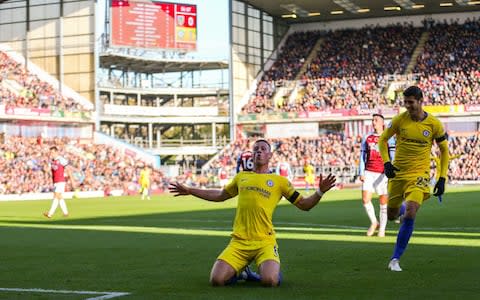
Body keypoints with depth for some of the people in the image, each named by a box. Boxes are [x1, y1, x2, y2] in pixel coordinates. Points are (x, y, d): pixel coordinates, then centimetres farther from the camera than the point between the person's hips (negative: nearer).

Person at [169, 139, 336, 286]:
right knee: (216, 280, -15)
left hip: (265, 242, -3)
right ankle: (238, 271, 19)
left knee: (270, 281, -27)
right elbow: (220, 196, 34)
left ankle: (273, 268, 11)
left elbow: (304, 205, 10)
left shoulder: (279, 181, 9)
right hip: (239, 242, 3)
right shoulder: (241, 177, 18)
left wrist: (320, 192, -9)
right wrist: (189, 191, 33)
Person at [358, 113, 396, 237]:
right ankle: (374, 222, 14)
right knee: (365, 199, -8)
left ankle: (382, 229, 12)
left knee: (383, 201, 1)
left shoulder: (388, 139, 2)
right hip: (368, 173, 3)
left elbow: (392, 158, -2)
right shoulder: (366, 138, 11)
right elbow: (362, 156, 13)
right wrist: (361, 173, 4)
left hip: (382, 174, -3)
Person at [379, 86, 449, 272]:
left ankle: (395, 259, -11)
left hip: (419, 174, -2)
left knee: (410, 214, -20)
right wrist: (386, 162, -8)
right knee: (391, 216, 11)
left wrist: (442, 178, 0)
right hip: (398, 173, 2)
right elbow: (383, 139, 8)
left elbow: (444, 150, 6)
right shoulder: (399, 120, -5)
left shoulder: (434, 124, -6)